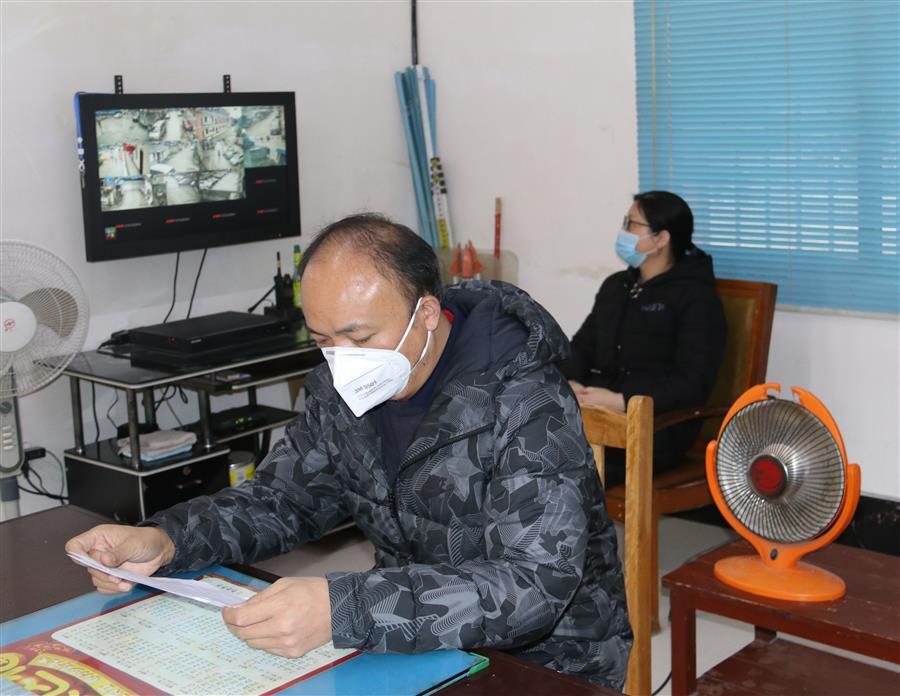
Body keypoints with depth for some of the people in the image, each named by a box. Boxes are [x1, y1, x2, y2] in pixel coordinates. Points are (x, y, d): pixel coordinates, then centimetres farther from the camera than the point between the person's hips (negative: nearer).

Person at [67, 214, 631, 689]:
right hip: (411, 647, 6)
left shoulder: (524, 406, -25)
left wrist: (344, 610, -44)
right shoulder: (344, 389, -3)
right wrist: (163, 541, -11)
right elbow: (282, 499, 9)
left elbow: (535, 585, -34)